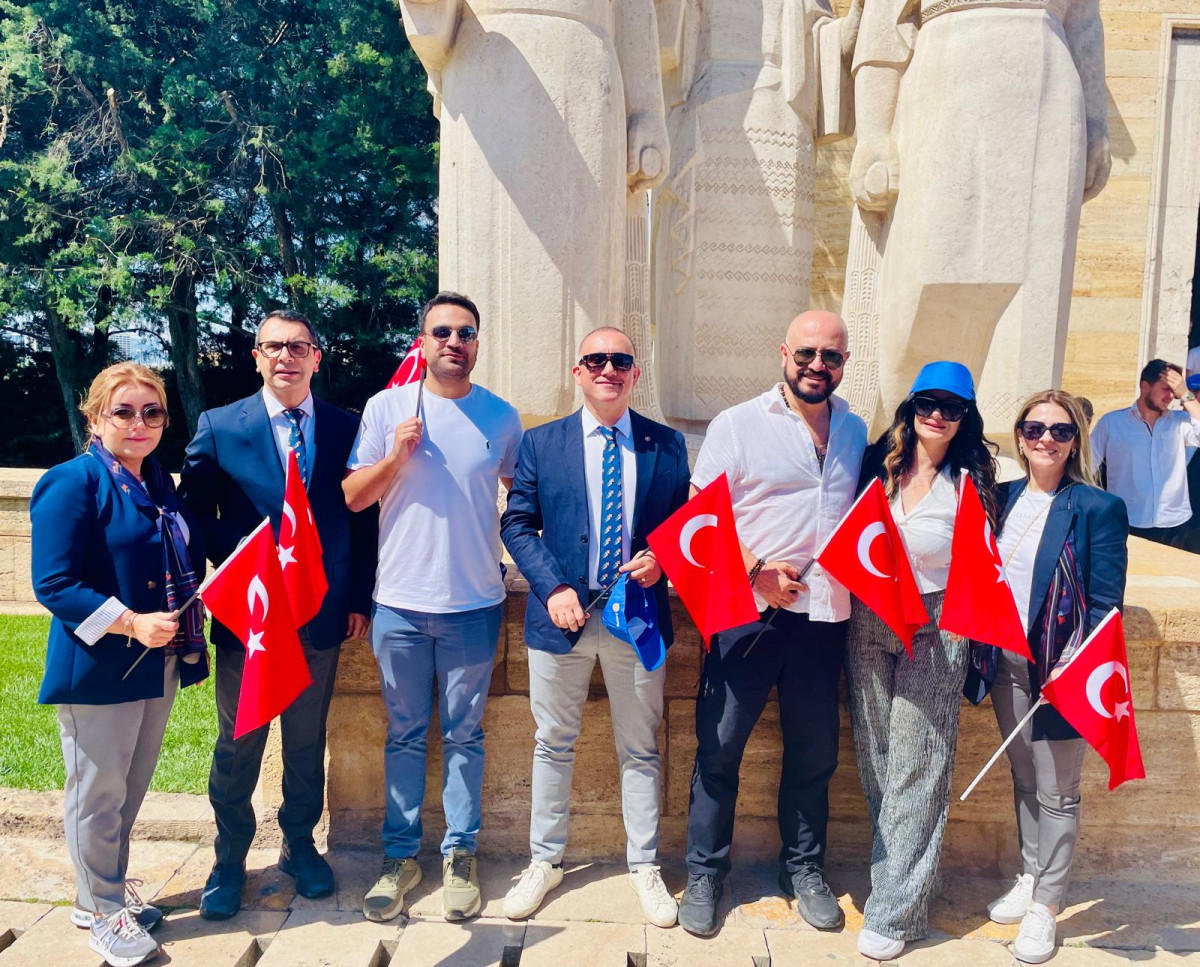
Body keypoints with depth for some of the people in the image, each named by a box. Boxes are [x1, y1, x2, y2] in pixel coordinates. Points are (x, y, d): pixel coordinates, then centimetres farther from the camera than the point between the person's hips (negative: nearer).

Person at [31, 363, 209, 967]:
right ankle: (101, 910, 25)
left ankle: (110, 889, 37)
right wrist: (131, 623, -24)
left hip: (158, 666, 7)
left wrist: (187, 628, 6)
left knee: (130, 791, 19)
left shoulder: (160, 483, 10)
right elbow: (53, 583, -18)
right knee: (97, 794, 8)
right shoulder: (72, 483, -12)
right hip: (98, 668, -7)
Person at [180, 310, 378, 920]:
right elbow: (196, 512, 0)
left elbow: (363, 518, 3)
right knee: (238, 745, 13)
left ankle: (300, 846, 37)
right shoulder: (218, 427, -1)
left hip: (322, 616, 1)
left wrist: (358, 598, 0)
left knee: (308, 743, 16)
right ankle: (229, 862, 32)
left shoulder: (347, 429, 1)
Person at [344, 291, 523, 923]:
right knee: (404, 735, 11)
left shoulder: (501, 417, 2)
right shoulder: (386, 408, 2)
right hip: (399, 603, 1)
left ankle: (459, 854, 23)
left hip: (474, 604, 0)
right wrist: (396, 454, -12)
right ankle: (400, 855, 25)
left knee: (464, 735, 9)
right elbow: (353, 496, 2)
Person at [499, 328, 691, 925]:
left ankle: (644, 866, 29)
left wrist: (661, 558, -12)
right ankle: (545, 861, 31)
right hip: (561, 614, 0)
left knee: (640, 748, 12)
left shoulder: (666, 445, 3)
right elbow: (518, 523, -1)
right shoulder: (541, 443, 1)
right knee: (553, 744, 13)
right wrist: (553, 589, -13)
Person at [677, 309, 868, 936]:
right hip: (748, 613, -4)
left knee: (814, 751, 13)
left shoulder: (855, 432, 12)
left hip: (824, 614, 4)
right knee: (720, 748, 3)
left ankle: (804, 869, 33)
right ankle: (704, 875, 20)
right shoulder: (738, 425, -2)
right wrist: (756, 571, -15)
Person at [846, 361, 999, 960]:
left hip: (934, 633, -3)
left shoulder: (971, 482, -1)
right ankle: (895, 874, 27)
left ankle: (895, 910, 7)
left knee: (915, 766, -2)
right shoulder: (877, 465, 5)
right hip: (867, 624, 3)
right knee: (875, 759, 10)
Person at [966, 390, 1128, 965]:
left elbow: (1105, 606, -11)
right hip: (1004, 664, 5)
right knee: (1024, 780, 20)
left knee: (1056, 792, 8)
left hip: (1059, 673, -5)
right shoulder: (1002, 498, 5)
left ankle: (1045, 905, 24)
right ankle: (1029, 880, 37)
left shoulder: (1098, 509, -10)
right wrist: (980, 653, 2)